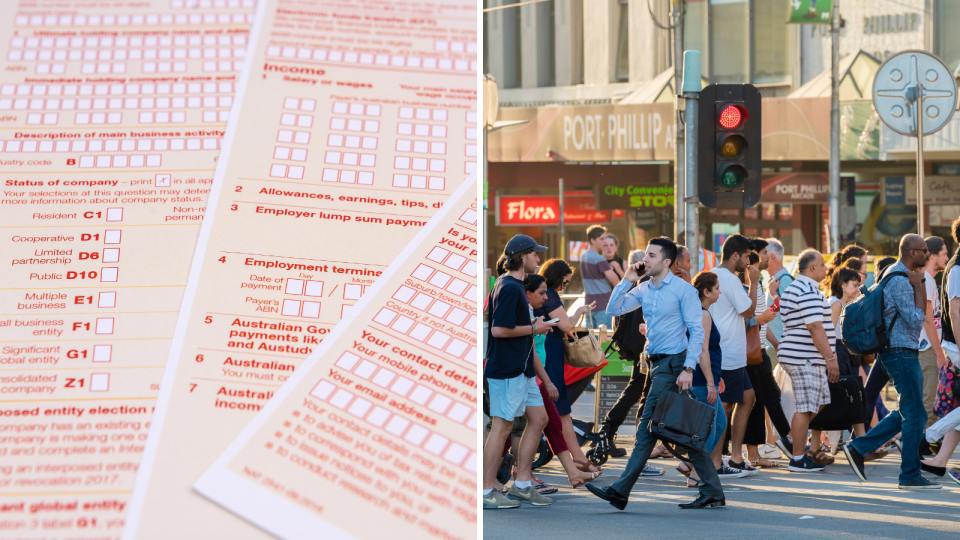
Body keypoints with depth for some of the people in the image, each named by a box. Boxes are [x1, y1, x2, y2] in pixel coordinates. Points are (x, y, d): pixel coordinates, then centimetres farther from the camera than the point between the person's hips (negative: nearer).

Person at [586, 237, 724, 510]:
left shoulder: (683, 290, -8)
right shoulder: (644, 290, 13)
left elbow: (696, 332, -11)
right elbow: (614, 309, 10)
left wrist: (688, 368, -19)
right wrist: (626, 281, 0)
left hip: (672, 363, -8)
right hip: (656, 363, 8)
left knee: (648, 428, -9)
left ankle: (620, 492, -11)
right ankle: (712, 492, 11)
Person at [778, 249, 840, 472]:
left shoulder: (792, 289, 19)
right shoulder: (809, 292, -16)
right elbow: (815, 328, -21)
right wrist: (830, 358, -19)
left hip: (797, 355, 11)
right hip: (806, 359, -11)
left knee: (818, 404, 15)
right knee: (806, 408, -6)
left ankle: (790, 441, 18)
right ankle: (797, 459, -4)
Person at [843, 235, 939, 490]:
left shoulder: (898, 276, 16)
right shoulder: (899, 281, -17)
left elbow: (920, 313, 20)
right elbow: (915, 319, -21)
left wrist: (919, 282, 9)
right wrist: (918, 286, -15)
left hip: (904, 352, 11)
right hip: (901, 351, -11)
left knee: (907, 413, 13)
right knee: (914, 414, -6)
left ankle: (858, 448, 12)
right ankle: (910, 476, -3)